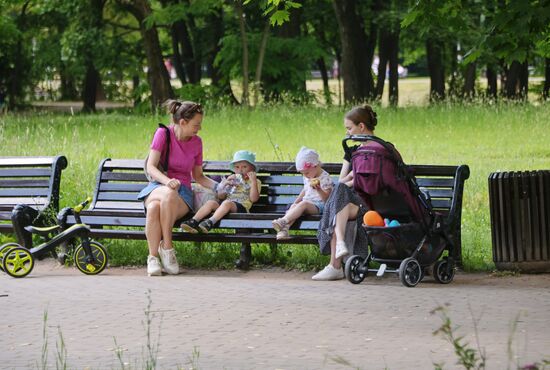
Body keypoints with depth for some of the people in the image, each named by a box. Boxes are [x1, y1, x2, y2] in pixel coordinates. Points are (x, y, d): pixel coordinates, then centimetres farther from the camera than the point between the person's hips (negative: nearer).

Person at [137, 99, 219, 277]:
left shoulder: (196, 142, 9)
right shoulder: (163, 134, -2)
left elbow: (198, 176, 20)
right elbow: (151, 167, -10)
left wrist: (217, 186, 4)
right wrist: (167, 181, -29)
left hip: (182, 191, 1)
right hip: (158, 186, -1)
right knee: (168, 194, -41)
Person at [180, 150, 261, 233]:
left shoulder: (255, 182, 16)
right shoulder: (231, 180, 30)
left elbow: (253, 199, -2)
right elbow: (220, 197, 20)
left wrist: (253, 181, -6)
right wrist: (225, 184, 5)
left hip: (241, 207, -5)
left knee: (227, 203, -37)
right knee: (211, 202, -25)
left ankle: (210, 222, -55)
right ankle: (193, 221, -39)